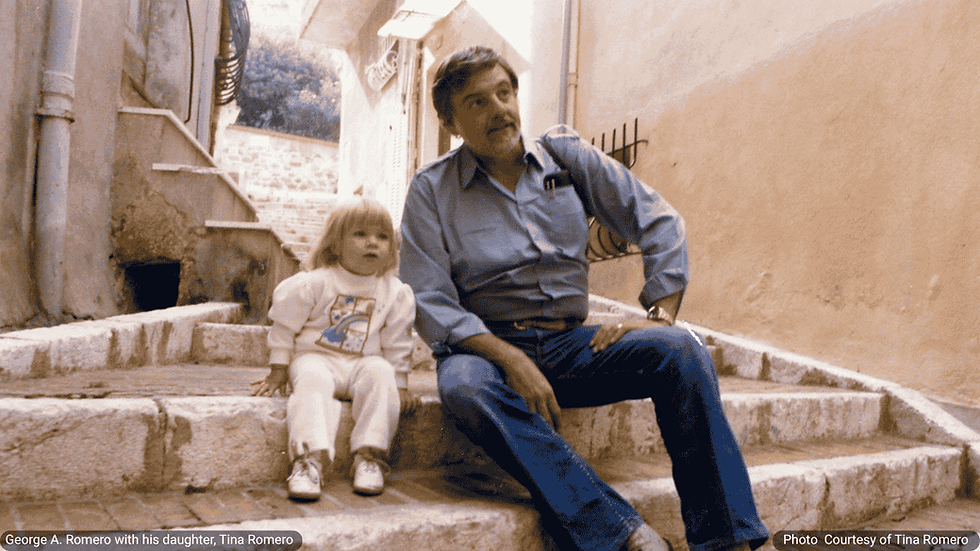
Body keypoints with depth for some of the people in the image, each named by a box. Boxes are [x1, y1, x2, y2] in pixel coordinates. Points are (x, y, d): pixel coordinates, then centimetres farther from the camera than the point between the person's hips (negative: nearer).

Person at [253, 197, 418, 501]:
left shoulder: (396, 293, 1)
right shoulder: (313, 283, -6)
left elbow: (397, 345, 9)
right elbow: (285, 327, 2)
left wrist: (400, 385, 4)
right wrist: (277, 372, 3)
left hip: (363, 363, 2)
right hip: (315, 357, -1)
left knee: (379, 373, -29)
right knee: (312, 380, -33)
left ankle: (370, 456, -27)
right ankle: (310, 458, -39)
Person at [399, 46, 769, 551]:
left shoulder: (566, 154, 7)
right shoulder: (431, 190, 0)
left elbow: (660, 223, 7)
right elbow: (432, 305, -8)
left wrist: (661, 314, -5)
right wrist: (511, 358, -21)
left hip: (571, 341, 3)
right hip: (486, 344, -2)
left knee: (681, 349, -21)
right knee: (464, 384, -36)